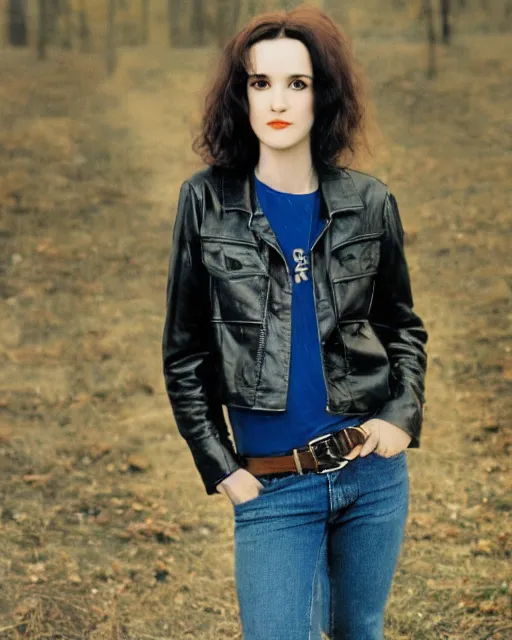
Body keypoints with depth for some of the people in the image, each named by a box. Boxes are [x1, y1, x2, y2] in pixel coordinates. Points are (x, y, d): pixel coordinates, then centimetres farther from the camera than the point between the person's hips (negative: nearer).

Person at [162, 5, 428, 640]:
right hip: (272, 486, -2)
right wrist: (220, 468, -3)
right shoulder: (208, 200, -4)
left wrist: (403, 416, -3)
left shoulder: (368, 202, 0)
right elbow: (185, 353, 1)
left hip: (374, 468, 2)